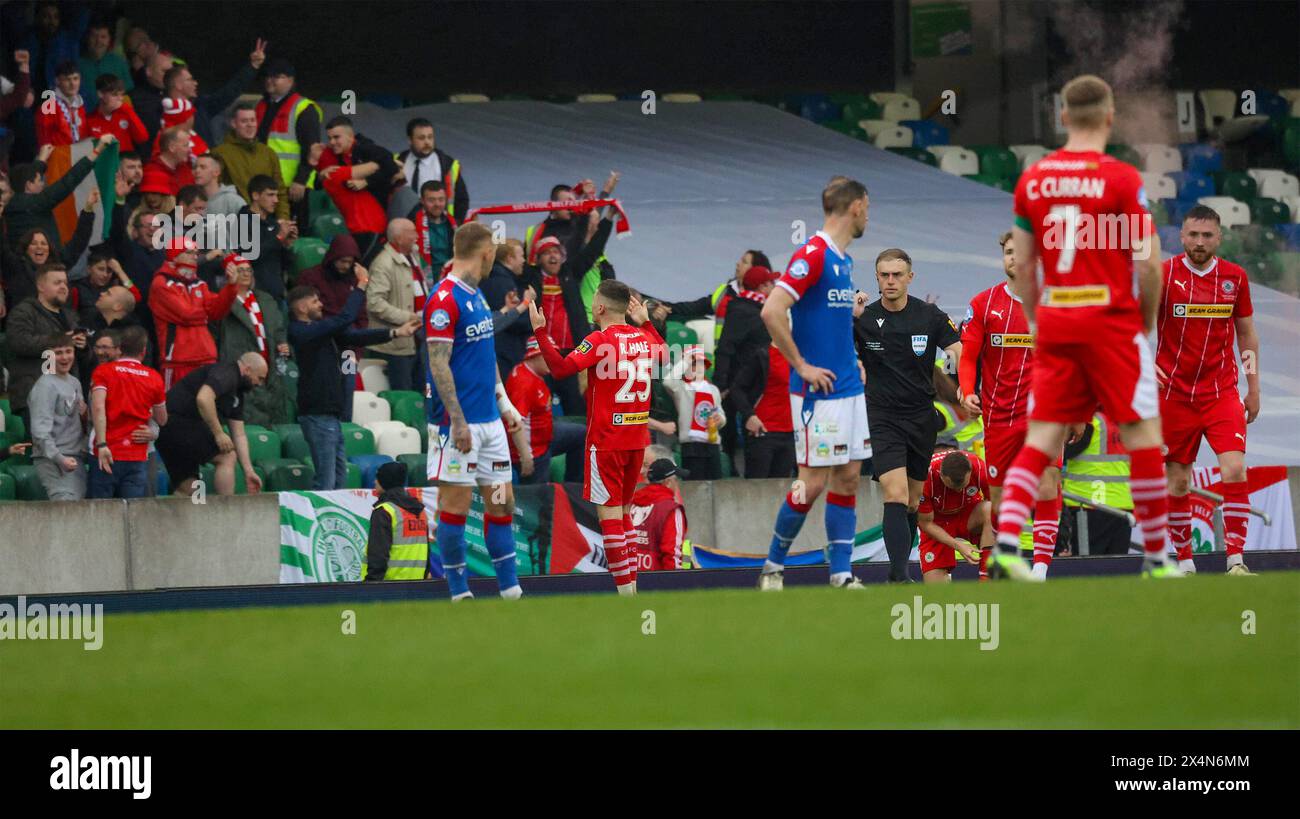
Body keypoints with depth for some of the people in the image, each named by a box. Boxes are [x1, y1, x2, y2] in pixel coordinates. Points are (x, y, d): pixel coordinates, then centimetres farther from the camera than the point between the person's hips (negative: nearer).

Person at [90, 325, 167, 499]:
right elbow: (162, 421, 17)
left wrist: (101, 444, -18)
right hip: (138, 458, 1)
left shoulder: (103, 371, 1)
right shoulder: (154, 377, 8)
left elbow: (98, 407, -14)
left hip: (108, 454, -1)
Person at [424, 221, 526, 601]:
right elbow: (439, 365, -17)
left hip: (489, 419, 9)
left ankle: (511, 590, 13)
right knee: (456, 503, -2)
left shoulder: (477, 295, 14)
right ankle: (459, 593, 2)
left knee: (501, 500, 9)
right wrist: (458, 421, -20)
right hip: (458, 423, -9)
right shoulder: (444, 299, -14)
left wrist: (504, 403, 19)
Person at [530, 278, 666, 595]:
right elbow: (664, 354, 32)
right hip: (637, 438, 7)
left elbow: (561, 367, -23)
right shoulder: (643, 338, 8)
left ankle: (625, 590, -12)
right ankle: (631, 586, 16)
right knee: (624, 512, 17)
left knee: (609, 513, -5)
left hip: (606, 441, -7)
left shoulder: (600, 340, -13)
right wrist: (645, 322, 39)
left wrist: (540, 331, -19)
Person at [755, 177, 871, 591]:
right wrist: (802, 366, -18)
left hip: (849, 387, 9)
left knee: (848, 477, 6)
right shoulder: (812, 255, -15)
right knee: (814, 481, -6)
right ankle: (772, 567, 7)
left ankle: (842, 575, 8)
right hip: (819, 392, -9)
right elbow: (772, 311, -22)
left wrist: (850, 359, 15)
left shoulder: (844, 261, 14)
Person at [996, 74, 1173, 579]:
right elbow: (1148, 262, -10)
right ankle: (1156, 557, 5)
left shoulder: (1032, 179, 6)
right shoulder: (1120, 178, -9)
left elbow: (1022, 263, 10)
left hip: (1054, 324, 5)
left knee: (1042, 437, 5)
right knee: (1143, 436, 4)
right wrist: (1148, 322, 5)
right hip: (1111, 323, -4)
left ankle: (1006, 541, -11)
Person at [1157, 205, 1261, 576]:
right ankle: (1185, 563, 14)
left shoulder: (1234, 277, 4)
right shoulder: (1163, 274, -4)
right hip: (1174, 392, -1)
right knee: (1178, 480, 2)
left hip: (1222, 390, 1)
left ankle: (1236, 561, -14)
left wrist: (1254, 387, 12)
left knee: (1235, 468, -16)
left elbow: (1246, 332, 14)